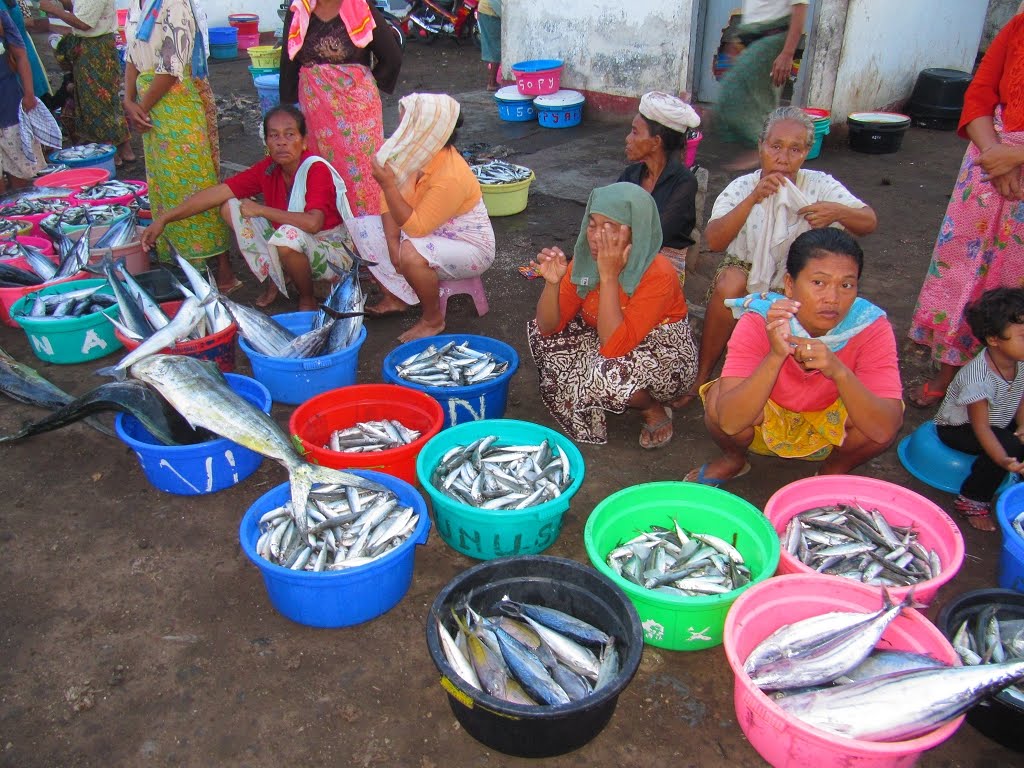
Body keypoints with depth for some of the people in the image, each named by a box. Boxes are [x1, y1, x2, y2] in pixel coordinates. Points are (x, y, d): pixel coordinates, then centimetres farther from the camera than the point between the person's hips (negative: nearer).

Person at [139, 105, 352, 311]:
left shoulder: (316, 169, -23)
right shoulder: (268, 169, -5)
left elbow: (313, 223, -39)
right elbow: (217, 193, -6)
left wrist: (261, 210, -26)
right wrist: (163, 219, -12)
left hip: (332, 250, -6)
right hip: (293, 246, 6)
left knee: (288, 235, -38)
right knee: (231, 207, -3)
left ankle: (307, 299, -9)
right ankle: (275, 276, 7)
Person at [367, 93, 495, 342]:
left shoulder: (451, 177, -32)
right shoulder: (412, 155, -9)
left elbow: (415, 227, -30)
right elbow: (390, 202, 0)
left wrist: (388, 183, -34)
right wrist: (393, 243, -13)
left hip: (470, 247, -9)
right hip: (431, 232, 9)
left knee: (411, 255, -37)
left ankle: (433, 320, -12)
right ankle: (395, 299, 12)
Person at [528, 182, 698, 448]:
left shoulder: (658, 274, -30)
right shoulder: (586, 259, -12)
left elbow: (613, 347, -37)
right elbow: (548, 327, -11)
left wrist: (609, 276, -38)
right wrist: (552, 282, -30)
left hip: (664, 356, -6)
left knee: (607, 374, -36)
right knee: (538, 335, -11)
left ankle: (655, 412, -3)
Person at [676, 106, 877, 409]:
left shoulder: (820, 185, -5)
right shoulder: (742, 187, -8)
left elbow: (870, 223, -9)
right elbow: (713, 241, -22)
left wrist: (838, 212, -32)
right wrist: (753, 199, -34)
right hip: (747, 273, -1)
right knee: (730, 282, -33)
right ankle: (701, 377, -19)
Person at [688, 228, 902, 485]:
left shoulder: (871, 327, -24)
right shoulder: (758, 321, -27)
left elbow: (884, 430, -32)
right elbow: (729, 422, -37)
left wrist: (839, 371, -47)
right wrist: (776, 356, -49)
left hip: (830, 431, 1)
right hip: (766, 424, -1)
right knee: (718, 400, -30)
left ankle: (833, 472, 4)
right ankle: (733, 460, 5)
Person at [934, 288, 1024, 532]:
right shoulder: (976, 377, -34)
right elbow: (981, 427, -30)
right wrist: (1004, 460, -42)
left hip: (1001, 422, 8)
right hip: (959, 427, -7)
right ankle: (971, 500, -12)